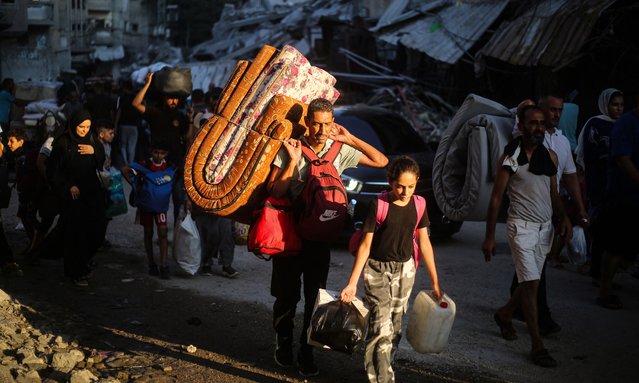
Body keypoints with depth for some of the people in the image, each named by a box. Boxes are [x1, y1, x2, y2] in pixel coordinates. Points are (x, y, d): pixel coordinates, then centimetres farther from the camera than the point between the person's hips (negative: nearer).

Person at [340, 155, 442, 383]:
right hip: (377, 270, -4)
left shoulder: (418, 205, -2)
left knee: (395, 325, 9)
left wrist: (435, 282, 6)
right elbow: (365, 244, -9)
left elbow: (424, 243, 4)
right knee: (381, 328, -11)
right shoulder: (378, 206, -14)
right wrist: (352, 283, -11)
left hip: (404, 270, 4)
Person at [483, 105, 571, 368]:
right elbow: (496, 198, -7)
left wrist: (563, 217, -4)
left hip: (545, 227, 6)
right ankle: (537, 346, -7)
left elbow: (553, 192, 15)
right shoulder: (511, 158, -8)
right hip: (522, 226, -6)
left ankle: (505, 314, 40)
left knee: (530, 281, 13)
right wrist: (489, 236, -9)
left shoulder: (550, 156, 8)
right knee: (531, 283, -11)